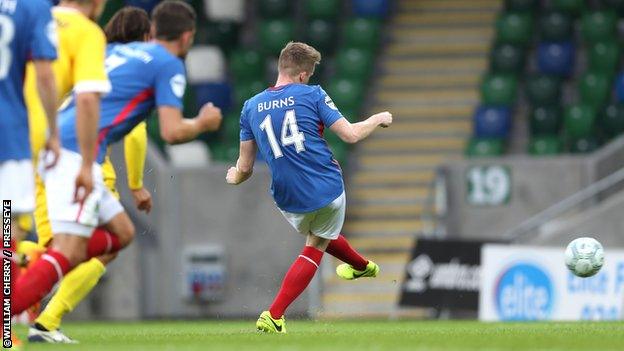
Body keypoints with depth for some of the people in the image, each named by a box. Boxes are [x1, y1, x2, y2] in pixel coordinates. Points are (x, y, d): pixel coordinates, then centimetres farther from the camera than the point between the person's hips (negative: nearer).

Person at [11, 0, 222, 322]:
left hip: (52, 143, 9)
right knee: (69, 253, -15)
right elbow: (172, 132, -6)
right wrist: (203, 123, 13)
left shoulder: (116, 51, 25)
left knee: (121, 232, 15)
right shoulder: (169, 66, 2)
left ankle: (27, 270, 0)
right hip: (77, 152, -9)